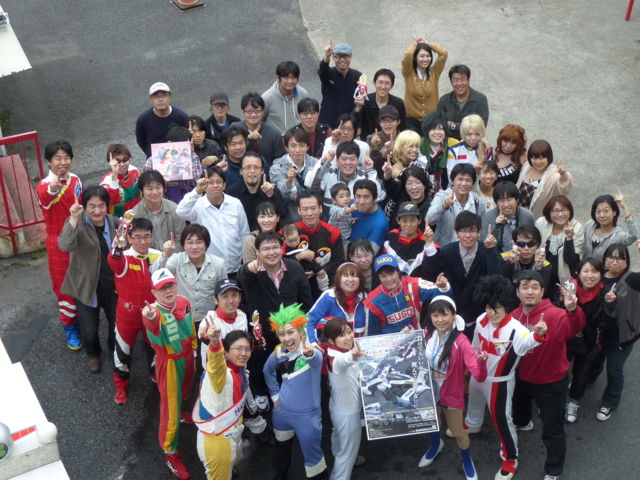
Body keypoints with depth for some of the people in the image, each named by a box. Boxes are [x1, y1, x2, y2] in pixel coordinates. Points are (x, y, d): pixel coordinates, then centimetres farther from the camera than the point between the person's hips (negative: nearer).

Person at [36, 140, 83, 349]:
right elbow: (44, 196, -47)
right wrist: (53, 187, -70)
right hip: (58, 243, -5)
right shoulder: (44, 185, -20)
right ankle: (70, 327, 22)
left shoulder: (75, 180, -1)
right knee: (65, 286, 6)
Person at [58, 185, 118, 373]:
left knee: (117, 321, 16)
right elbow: (65, 246, -36)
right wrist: (73, 219, -42)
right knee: (89, 329, 6)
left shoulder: (113, 221, -2)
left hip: (112, 283, 3)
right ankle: (92, 354, 39)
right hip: (86, 285, -3)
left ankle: (115, 350, 48)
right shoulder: (77, 223, -16)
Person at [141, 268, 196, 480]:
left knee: (184, 394, 31)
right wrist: (150, 317, -79)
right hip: (169, 364, -6)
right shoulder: (154, 311, -30)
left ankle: (179, 411, 65)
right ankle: (170, 453, 24)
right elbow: (153, 325, -56)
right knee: (171, 408, 4)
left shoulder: (184, 303, -11)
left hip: (187, 359, 6)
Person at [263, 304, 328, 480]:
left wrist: (309, 353, -72)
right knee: (281, 447, 26)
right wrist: (275, 395, 8)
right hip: (282, 411, 5)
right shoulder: (278, 352, -9)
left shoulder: (312, 352, -24)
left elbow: (316, 360, -50)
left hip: (307, 415, -5)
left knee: (312, 452, 6)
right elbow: (268, 371, 12)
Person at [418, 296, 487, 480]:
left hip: (452, 394, -4)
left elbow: (479, 376, -33)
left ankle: (467, 462, 45)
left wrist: (481, 361, -54)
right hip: (430, 391, 4)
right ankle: (436, 445, 60)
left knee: (457, 432, 15)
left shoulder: (460, 342, -28)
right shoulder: (428, 336, -13)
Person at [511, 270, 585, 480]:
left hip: (551, 382, -6)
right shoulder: (515, 316, -11)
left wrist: (572, 311, -68)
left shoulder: (555, 315, -29)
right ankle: (522, 423, 71)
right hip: (522, 377, 6)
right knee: (519, 403, 35)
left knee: (552, 430, 5)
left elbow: (575, 327, -48)